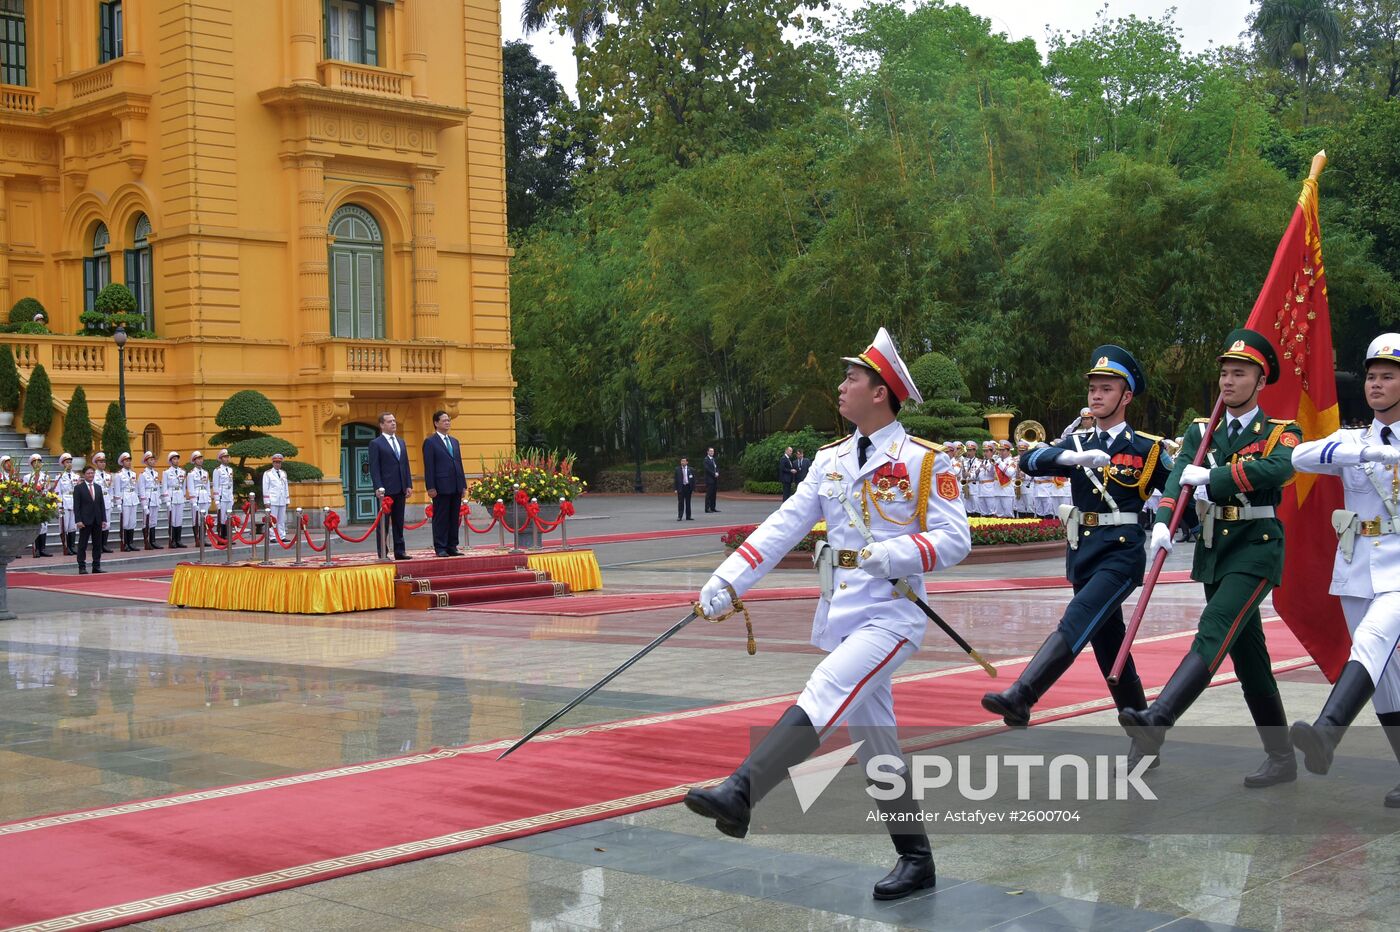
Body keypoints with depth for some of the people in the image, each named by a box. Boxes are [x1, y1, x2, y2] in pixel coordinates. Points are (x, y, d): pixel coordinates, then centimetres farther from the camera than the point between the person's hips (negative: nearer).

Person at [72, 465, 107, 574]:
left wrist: (104, 520, 6)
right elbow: (76, 506, -6)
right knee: (82, 545, -1)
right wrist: (78, 520, -14)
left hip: (97, 521, 5)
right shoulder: (78, 488, -1)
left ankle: (96, 566, 10)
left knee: (97, 544, 5)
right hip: (85, 521, -5)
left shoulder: (98, 487, 13)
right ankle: (82, 567, 1)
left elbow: (102, 505, 13)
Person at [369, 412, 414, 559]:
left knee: (399, 522, 8)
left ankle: (399, 551, 12)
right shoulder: (376, 444, -3)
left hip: (400, 489, 6)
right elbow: (374, 468, -8)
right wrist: (378, 487, -17)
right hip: (386, 490, -6)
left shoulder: (401, 442, 17)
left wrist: (409, 485, 8)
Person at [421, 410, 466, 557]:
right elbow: (428, 467, -7)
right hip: (441, 487, -7)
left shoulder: (454, 441, 18)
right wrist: (431, 487, -13)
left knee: (455, 518, 8)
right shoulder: (430, 442, -3)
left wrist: (463, 484, 13)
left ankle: (452, 547, 13)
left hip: (456, 487, 7)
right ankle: (440, 548, 1)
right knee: (441, 518, -2)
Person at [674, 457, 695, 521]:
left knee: (688, 502, 7)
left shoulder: (690, 470, 3)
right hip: (680, 487, -1)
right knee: (680, 503, -2)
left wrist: (693, 488, -1)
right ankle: (680, 516, 0)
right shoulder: (677, 469, 2)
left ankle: (688, 516, 12)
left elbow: (693, 479, 5)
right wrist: (675, 488, -4)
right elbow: (675, 479, 2)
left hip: (688, 487, 1)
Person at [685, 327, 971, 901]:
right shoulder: (831, 460, 13)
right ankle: (916, 860, 18)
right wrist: (726, 583, -3)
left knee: (820, 700, -26)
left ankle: (738, 796, -40)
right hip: (841, 616, 7)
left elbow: (954, 539, -9)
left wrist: (894, 555, -24)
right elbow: (783, 527, 7)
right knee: (874, 742, 9)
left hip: (890, 616, -7)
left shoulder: (925, 461, -5)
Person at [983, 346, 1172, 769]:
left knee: (1077, 620, -25)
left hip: (1122, 553, -5)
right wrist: (1072, 457, -23)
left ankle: (1021, 696, -38)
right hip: (1083, 554, 6)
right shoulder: (1077, 444, 11)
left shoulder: (1148, 449, 1)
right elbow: (1029, 461, -5)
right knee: (1109, 648, 10)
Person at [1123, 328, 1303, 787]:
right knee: (1246, 653, 9)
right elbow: (1179, 478, -6)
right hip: (1213, 550, 6)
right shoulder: (1201, 432, 11)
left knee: (1214, 632, -23)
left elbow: (1278, 469, -24)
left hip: (1257, 548, -5)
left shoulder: (1281, 433, -1)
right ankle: (1281, 757, 19)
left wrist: (1212, 478, -22)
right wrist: (1163, 522, -25)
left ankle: (1157, 720, -38)